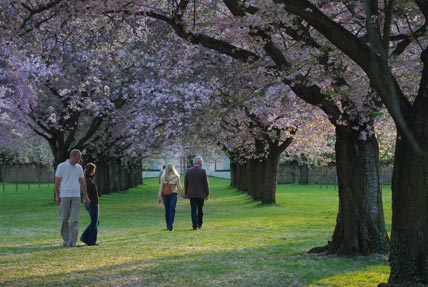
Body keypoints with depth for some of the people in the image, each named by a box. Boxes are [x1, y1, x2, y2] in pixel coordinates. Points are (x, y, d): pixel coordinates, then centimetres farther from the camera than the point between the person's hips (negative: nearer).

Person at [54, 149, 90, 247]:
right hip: (64, 196, -3)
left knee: (74, 220, -5)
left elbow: (82, 182, 14)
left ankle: (73, 241, -5)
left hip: (76, 197, 3)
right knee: (64, 219, 3)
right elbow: (57, 182, -1)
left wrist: (86, 197, 11)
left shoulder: (79, 167, 10)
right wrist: (57, 195, -7)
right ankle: (66, 239, 17)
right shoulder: (61, 166, -2)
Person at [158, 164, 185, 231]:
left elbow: (161, 187, -1)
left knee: (167, 210, 13)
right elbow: (179, 187, 1)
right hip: (173, 195, -2)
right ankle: (170, 226, -13)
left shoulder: (163, 177, 0)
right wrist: (183, 195, 14)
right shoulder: (176, 177, -4)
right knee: (172, 210, -2)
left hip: (165, 195, 2)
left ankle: (168, 226, 21)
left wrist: (159, 197, 2)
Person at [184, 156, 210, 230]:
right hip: (201, 194, -1)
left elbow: (185, 183, 4)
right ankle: (199, 225, 21)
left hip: (192, 194, 1)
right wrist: (207, 194, 2)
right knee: (200, 210, 14)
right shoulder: (203, 171, -7)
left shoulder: (188, 171, -1)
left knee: (193, 210, 1)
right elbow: (206, 183, -6)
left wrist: (186, 193, 13)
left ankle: (195, 226, -5)